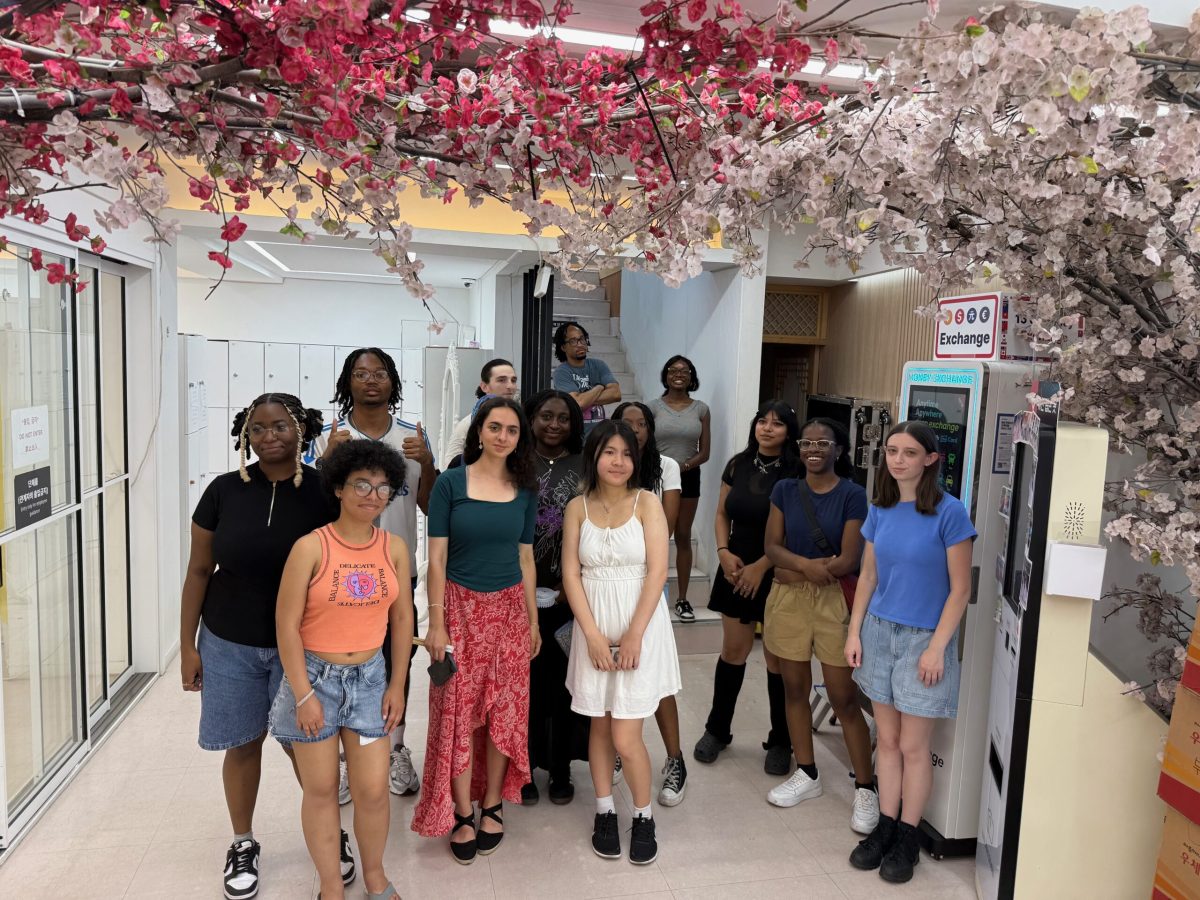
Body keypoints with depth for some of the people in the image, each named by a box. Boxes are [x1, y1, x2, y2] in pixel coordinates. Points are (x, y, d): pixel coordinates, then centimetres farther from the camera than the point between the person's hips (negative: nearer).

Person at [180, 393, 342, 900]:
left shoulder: (323, 492, -10)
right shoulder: (224, 491, -6)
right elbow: (199, 571, 1)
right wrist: (187, 646, 2)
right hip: (230, 645, 1)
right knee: (243, 744, 14)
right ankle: (243, 845, 36)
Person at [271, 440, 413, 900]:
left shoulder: (395, 548, -1)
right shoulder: (311, 547, -13)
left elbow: (402, 619, 6)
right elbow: (287, 625, -11)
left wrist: (397, 686, 5)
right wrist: (304, 695, -12)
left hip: (369, 677, 3)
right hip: (314, 675, -3)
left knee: (373, 790, 5)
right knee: (321, 790, 9)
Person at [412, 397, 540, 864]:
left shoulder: (524, 490, 4)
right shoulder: (450, 483, -6)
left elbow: (526, 558, 9)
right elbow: (436, 558, -6)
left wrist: (533, 619, 9)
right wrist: (436, 623, -9)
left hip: (509, 608, 3)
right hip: (461, 607, -3)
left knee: (505, 710, 7)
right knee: (459, 712, 2)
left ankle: (492, 806, 24)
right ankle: (462, 814, 17)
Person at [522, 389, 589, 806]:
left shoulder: (585, 469, 3)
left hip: (569, 596, 0)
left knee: (564, 682, 7)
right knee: (523, 681, 5)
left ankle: (561, 769, 22)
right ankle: (524, 766, 21)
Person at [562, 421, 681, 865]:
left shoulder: (646, 502, -4)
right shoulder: (578, 507, 2)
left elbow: (657, 571, -9)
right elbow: (571, 574, -1)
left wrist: (633, 635, -13)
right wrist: (593, 635, -9)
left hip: (640, 623, -2)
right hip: (593, 625, 3)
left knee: (626, 737, -3)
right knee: (599, 726, 12)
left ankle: (643, 817, 21)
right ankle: (605, 812, 31)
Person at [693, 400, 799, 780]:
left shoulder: (796, 473, -9)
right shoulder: (738, 464, 6)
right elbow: (722, 513, 11)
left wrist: (761, 565, -15)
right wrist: (724, 552, -4)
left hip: (777, 574, -3)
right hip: (736, 569, 4)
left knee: (777, 658, 4)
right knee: (733, 651, 11)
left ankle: (780, 741, 20)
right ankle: (717, 729, 26)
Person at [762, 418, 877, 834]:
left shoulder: (852, 495, -7)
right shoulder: (785, 490, 4)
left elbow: (848, 560, -13)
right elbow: (772, 548, -3)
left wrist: (799, 563, -13)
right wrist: (806, 565, -21)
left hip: (834, 600, -4)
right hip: (788, 597, 4)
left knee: (843, 698, 0)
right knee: (794, 688, 13)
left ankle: (865, 788, 14)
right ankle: (807, 774, 29)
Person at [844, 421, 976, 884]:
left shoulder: (949, 512, -13)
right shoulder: (880, 510, 3)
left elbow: (960, 589, -11)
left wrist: (937, 647, -13)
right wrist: (854, 632, 5)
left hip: (923, 639, -4)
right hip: (879, 633, 5)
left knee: (913, 746, 6)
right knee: (886, 739, 14)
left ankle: (907, 838, 23)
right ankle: (885, 827, 28)